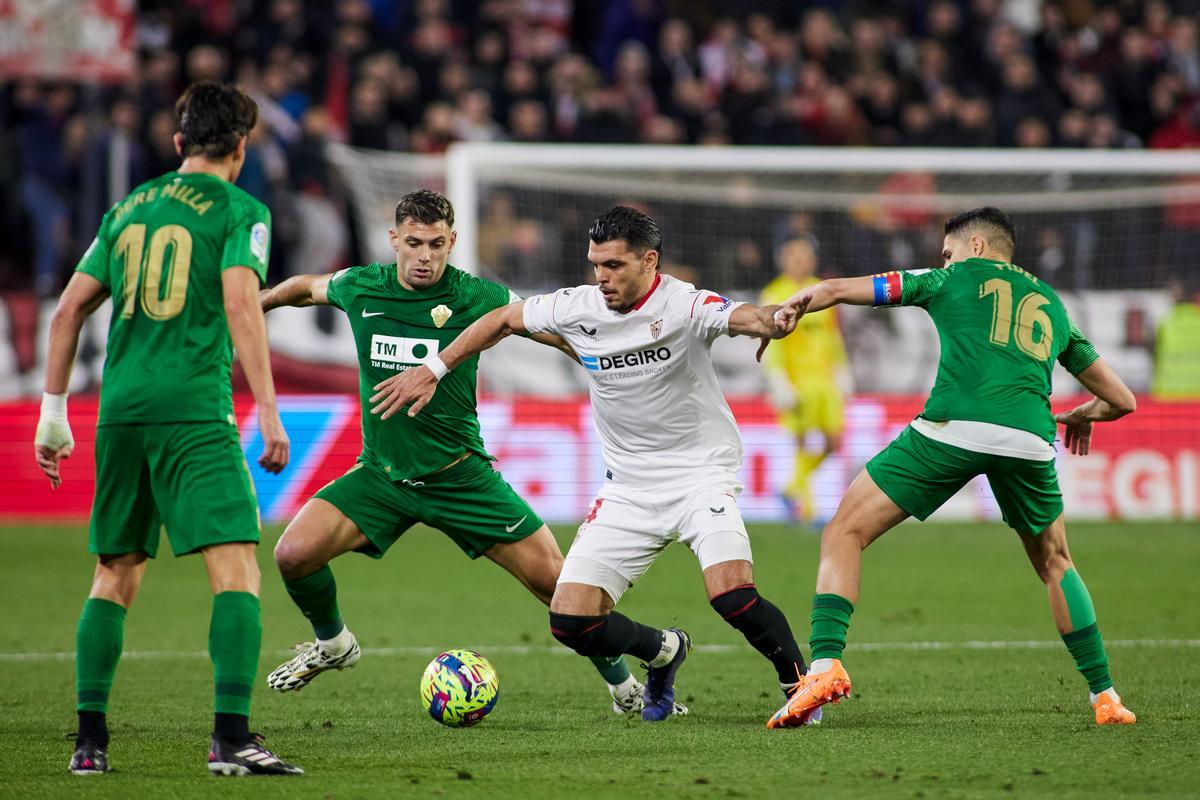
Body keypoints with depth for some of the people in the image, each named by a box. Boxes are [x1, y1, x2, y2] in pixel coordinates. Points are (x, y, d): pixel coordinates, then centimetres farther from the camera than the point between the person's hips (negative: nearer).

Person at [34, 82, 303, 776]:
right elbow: (241, 305, -12)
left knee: (115, 578, 16)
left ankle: (91, 738, 12)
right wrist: (269, 413, -14)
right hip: (196, 412, -6)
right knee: (237, 569, -9)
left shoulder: (128, 209, 18)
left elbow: (70, 309, 16)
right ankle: (231, 737, -22)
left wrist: (54, 412, 21)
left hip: (121, 408, 6)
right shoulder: (241, 211, 1)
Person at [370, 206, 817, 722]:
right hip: (628, 487, 5)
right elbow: (503, 319, 11)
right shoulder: (578, 308, -5)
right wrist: (432, 370, 9)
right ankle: (664, 651, 26)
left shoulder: (682, 305, -19)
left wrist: (773, 320, -61)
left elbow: (744, 317, -38)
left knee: (732, 596, -28)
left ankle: (799, 683, -2)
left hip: (701, 474, -5)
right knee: (571, 622, -4)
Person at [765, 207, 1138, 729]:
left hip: (953, 428, -4)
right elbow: (1121, 400, 32)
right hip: (1029, 439, 4)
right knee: (1054, 563, 27)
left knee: (845, 533, 4)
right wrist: (1082, 416, 55)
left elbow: (834, 290, 21)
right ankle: (1105, 697, 23)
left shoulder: (957, 277, 20)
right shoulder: (1052, 305, 30)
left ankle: (826, 663, -16)